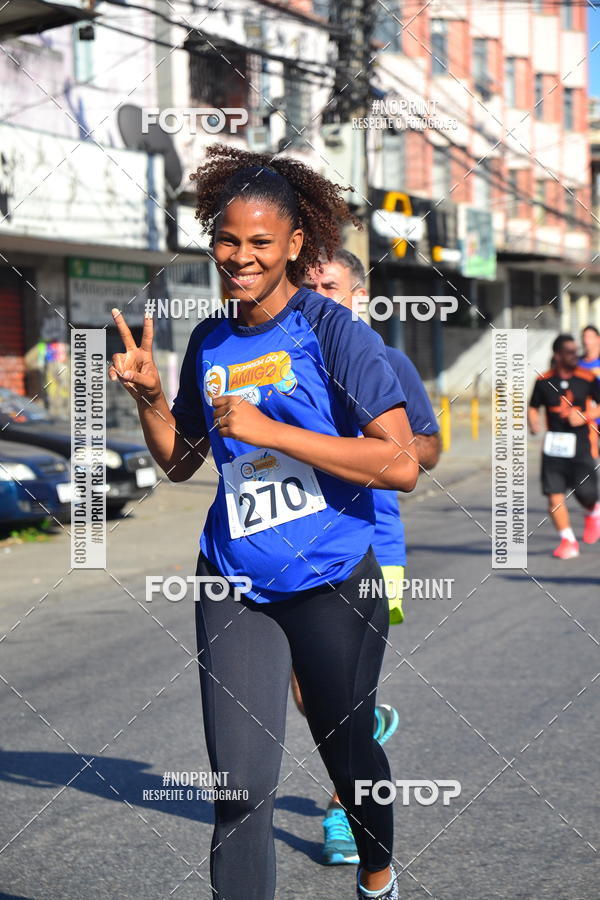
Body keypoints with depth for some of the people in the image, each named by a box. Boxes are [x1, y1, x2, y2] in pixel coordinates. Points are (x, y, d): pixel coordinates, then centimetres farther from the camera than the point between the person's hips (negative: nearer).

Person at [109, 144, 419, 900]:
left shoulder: (332, 332, -10)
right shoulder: (209, 342, 7)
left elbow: (401, 464, -19)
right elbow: (180, 463, 19)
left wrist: (269, 431, -22)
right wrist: (148, 396, 0)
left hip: (332, 580, -3)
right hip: (233, 583, 3)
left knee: (347, 751, 18)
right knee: (240, 785, -7)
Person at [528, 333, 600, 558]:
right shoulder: (544, 381, 1)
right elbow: (533, 407, 13)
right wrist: (533, 423, -7)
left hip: (582, 443, -1)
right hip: (554, 444, 2)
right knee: (554, 494, -5)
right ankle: (568, 540, 6)